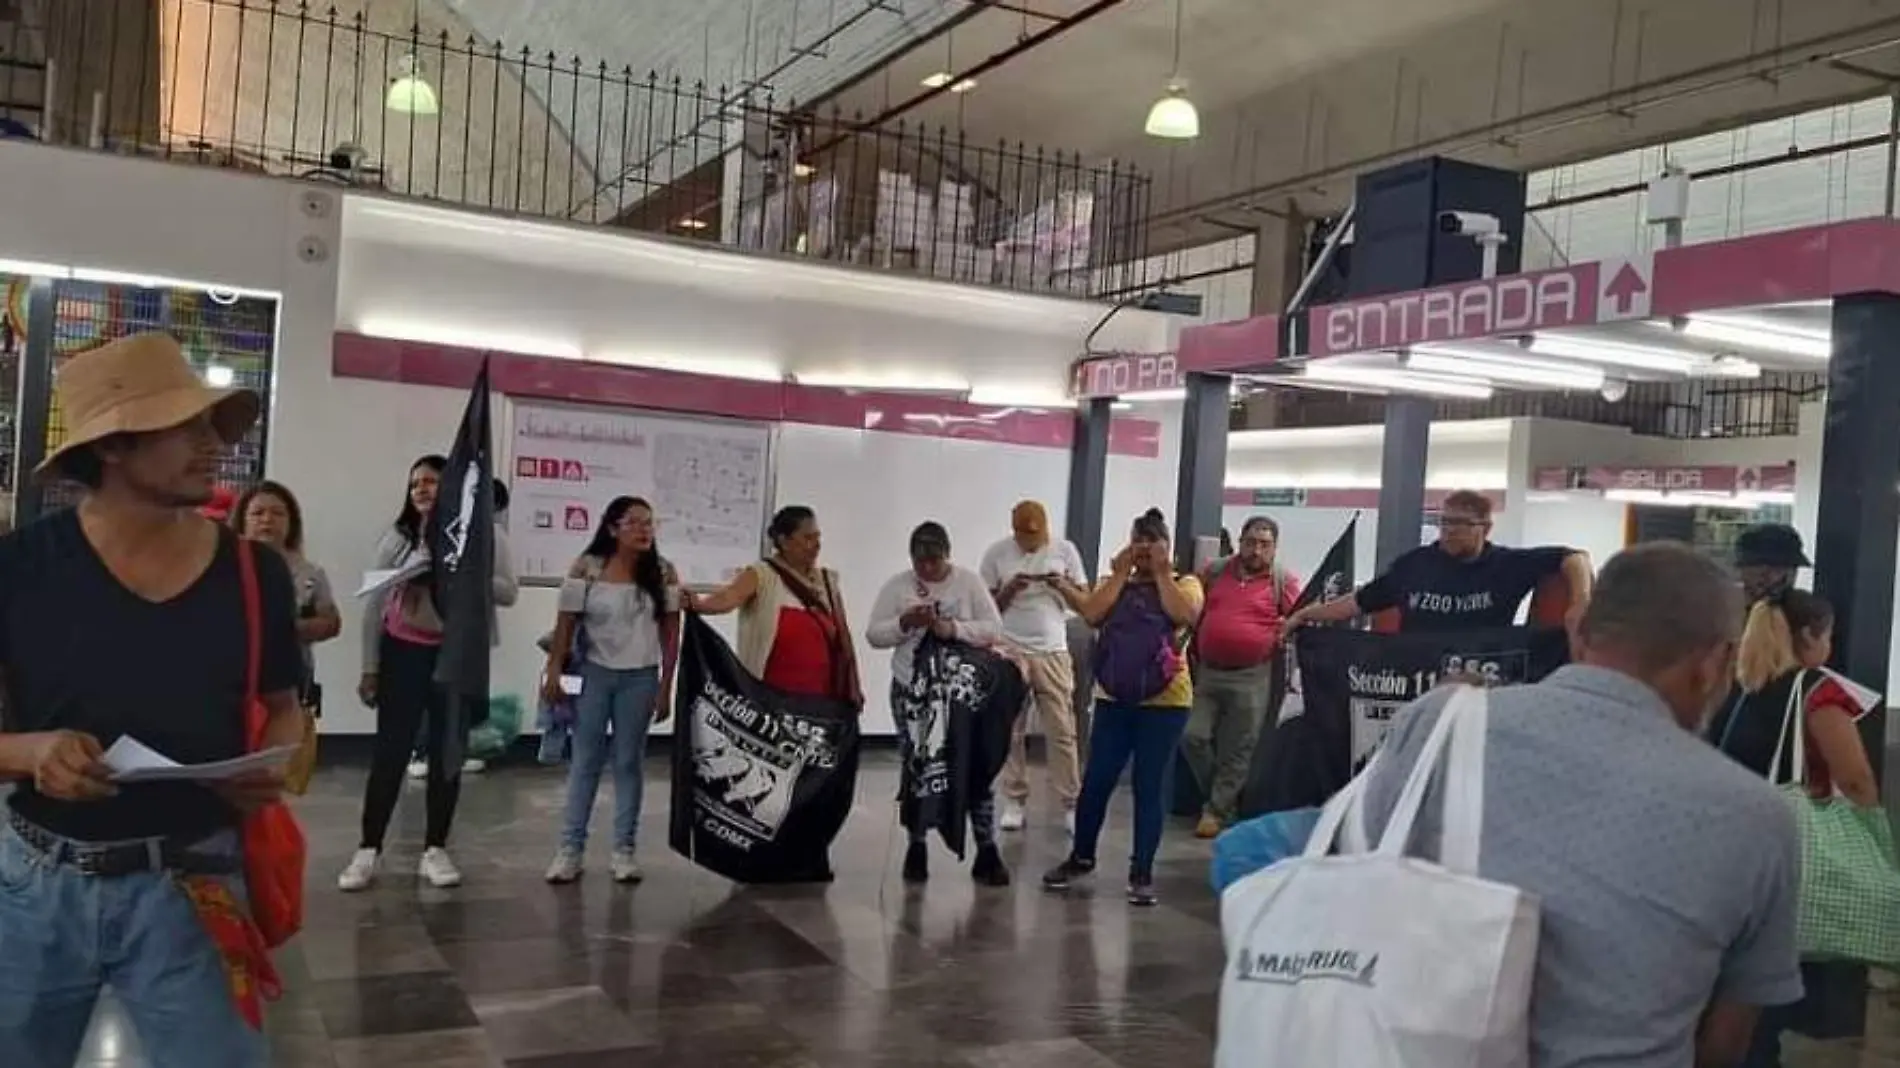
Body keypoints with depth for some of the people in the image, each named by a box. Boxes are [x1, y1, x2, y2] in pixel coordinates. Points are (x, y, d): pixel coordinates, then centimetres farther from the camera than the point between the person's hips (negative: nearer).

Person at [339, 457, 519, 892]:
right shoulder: (398, 537, 0)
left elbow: (509, 593, -6)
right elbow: (374, 603, 2)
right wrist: (369, 667, -1)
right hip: (403, 653, 0)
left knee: (448, 753, 7)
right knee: (390, 751, 1)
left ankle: (435, 850, 17)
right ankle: (369, 851, 9)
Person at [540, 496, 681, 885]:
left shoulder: (663, 573, -3)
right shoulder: (586, 568, -6)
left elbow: (670, 633, 0)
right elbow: (566, 623, -3)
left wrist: (665, 687, -2)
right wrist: (553, 672, -7)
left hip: (640, 678, 1)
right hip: (593, 673, -1)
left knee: (629, 761, 8)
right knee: (585, 760, 5)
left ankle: (624, 849, 15)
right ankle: (570, 847, 12)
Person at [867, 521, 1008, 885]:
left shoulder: (969, 581, -4)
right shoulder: (898, 585, -1)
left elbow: (994, 629, -9)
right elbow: (874, 635, -3)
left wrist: (953, 628, -24)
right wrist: (905, 622, -20)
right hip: (911, 690, 1)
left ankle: (987, 851, 5)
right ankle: (917, 848, 20)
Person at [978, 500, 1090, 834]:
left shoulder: (1065, 550, 1)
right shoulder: (996, 554, -1)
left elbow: (1085, 603, 3)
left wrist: (1063, 587, -16)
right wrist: (1008, 591, -17)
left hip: (1053, 653, 0)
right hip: (1009, 652, 0)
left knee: (1062, 731, 0)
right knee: (1011, 731, 4)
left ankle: (1070, 804, 5)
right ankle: (1015, 802, 12)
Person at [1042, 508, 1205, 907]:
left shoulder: (1185, 582, 4)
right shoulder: (1116, 582, 12)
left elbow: (1184, 615, -18)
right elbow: (1091, 616, -7)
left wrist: (1162, 573, -11)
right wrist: (1121, 573, -6)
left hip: (1165, 701, -3)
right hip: (1113, 698, 3)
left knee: (1150, 787, 1)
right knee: (1096, 781, 6)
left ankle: (1142, 873, 11)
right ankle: (1081, 857, 23)